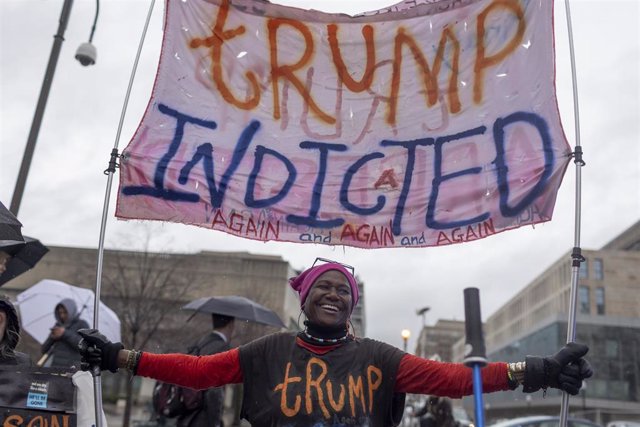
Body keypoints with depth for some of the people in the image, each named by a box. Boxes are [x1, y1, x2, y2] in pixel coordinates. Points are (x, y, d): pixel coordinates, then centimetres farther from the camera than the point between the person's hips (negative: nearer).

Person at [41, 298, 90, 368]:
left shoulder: (82, 325, 0)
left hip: (71, 369, -5)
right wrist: (52, 338, -5)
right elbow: (44, 350, 15)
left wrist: (65, 334, -17)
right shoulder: (58, 325, 17)